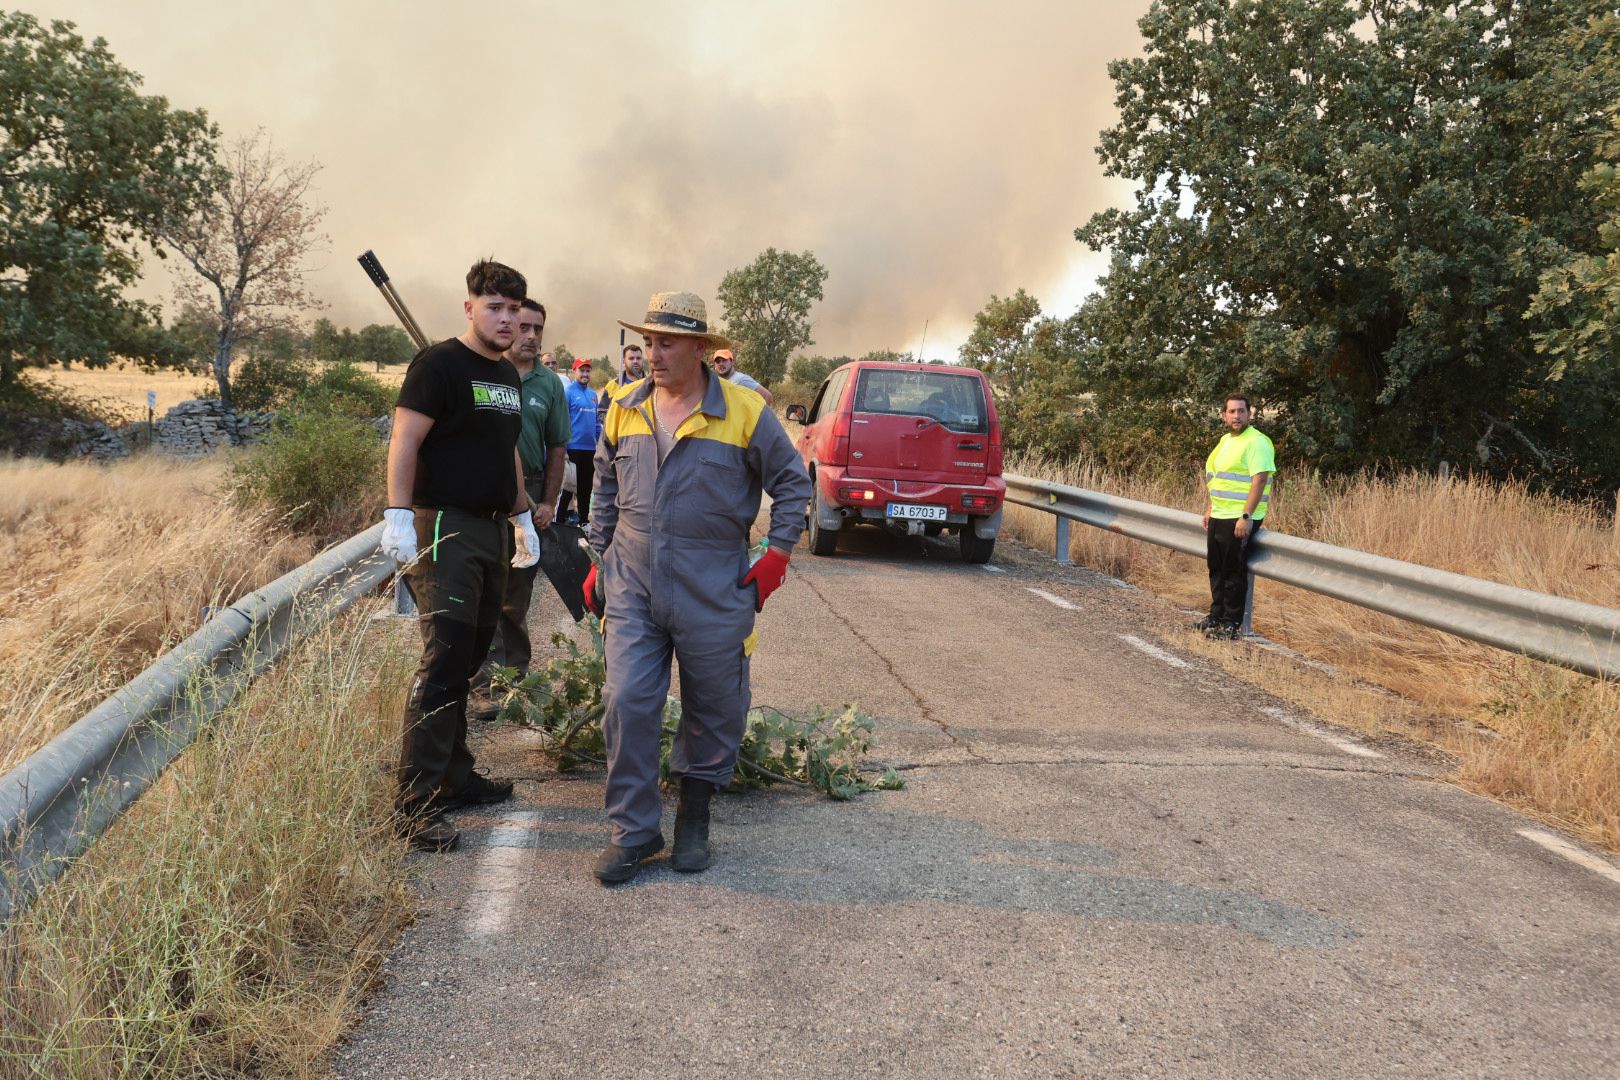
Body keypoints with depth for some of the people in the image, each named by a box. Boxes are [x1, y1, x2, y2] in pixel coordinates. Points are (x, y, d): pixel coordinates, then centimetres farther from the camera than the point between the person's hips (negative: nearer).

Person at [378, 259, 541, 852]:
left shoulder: (508, 375, 18)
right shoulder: (440, 363, -8)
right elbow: (405, 441, -15)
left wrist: (523, 517, 24)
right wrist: (398, 515, -25)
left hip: (491, 531, 8)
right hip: (446, 528, -8)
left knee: (469, 659, 12)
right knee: (443, 662, -11)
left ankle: (455, 777, 22)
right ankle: (418, 804, -7)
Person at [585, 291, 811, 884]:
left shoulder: (745, 412, -6)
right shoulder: (625, 411, 5)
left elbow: (793, 483, 3)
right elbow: (606, 489, 18)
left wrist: (776, 557, -2)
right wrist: (600, 558, 15)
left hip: (713, 593, -2)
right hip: (632, 588, 2)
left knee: (715, 710, 9)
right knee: (627, 703, -5)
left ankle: (694, 817, 30)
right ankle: (633, 831, 8)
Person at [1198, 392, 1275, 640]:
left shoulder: (1256, 442, -14)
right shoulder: (1225, 440, 15)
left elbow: (1259, 480, -21)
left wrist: (1246, 517, -25)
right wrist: (1209, 509, 19)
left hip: (1240, 519, -9)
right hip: (1219, 517, 9)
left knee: (1233, 571, -2)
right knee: (1216, 568, 16)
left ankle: (1230, 624, 6)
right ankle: (1216, 615, 28)